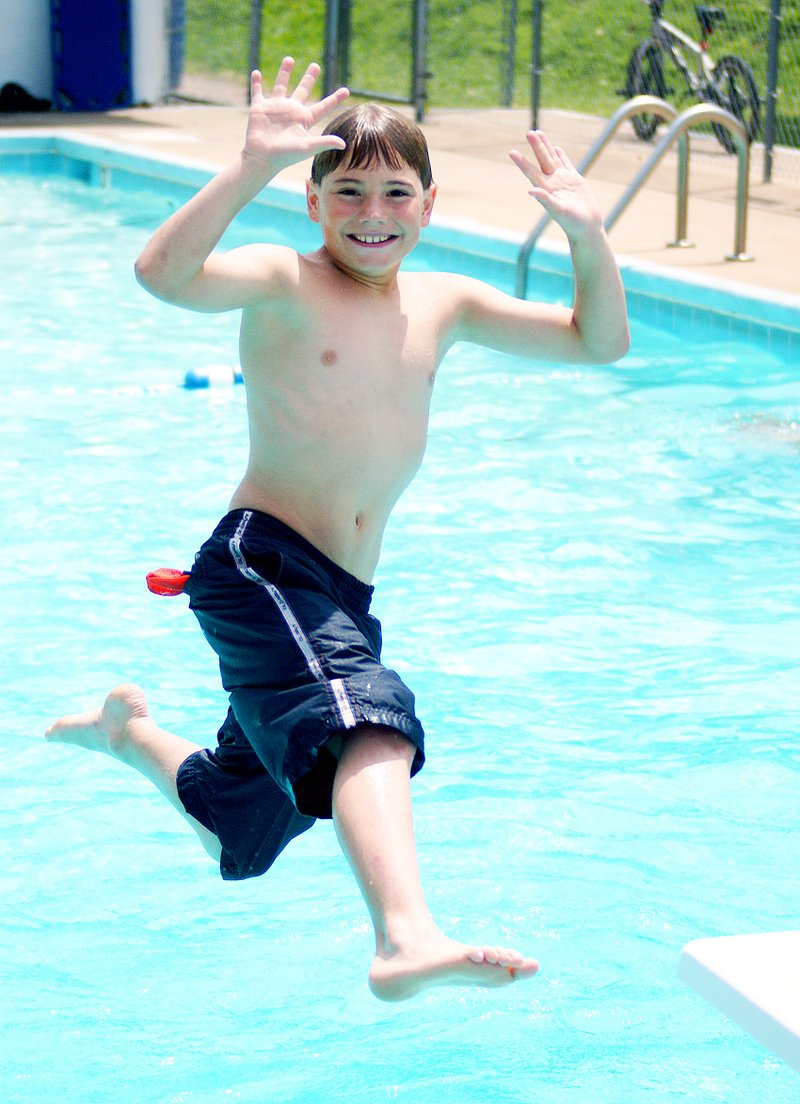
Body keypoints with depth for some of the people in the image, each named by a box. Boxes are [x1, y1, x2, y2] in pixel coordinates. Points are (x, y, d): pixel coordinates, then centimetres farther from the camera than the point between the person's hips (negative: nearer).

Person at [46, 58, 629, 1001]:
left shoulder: (443, 305, 14)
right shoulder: (283, 283, -4)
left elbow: (597, 341, 16)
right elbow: (165, 272, -25)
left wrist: (586, 234, 1)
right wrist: (254, 166, -33)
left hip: (340, 601, 8)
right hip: (260, 566, -7)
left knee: (240, 832, 23)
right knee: (370, 718, -37)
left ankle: (126, 730, 50)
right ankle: (406, 939, -55)